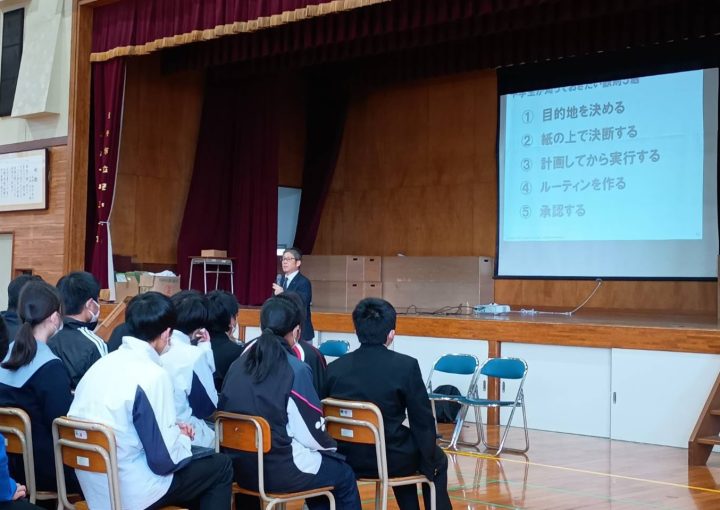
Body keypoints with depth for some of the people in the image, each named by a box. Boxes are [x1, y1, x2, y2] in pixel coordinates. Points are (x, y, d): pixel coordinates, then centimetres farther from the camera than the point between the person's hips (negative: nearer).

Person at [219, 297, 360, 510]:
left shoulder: (238, 364, 3)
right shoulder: (296, 369, -14)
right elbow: (311, 432, -11)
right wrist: (329, 447, 12)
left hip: (239, 466, 7)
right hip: (279, 470, -7)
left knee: (321, 462, 30)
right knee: (345, 476, 18)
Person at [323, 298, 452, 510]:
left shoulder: (334, 368, -7)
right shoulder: (406, 366, -16)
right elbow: (423, 422, -11)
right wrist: (429, 462, 5)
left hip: (347, 460, 4)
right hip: (389, 459, -4)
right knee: (439, 459, 27)